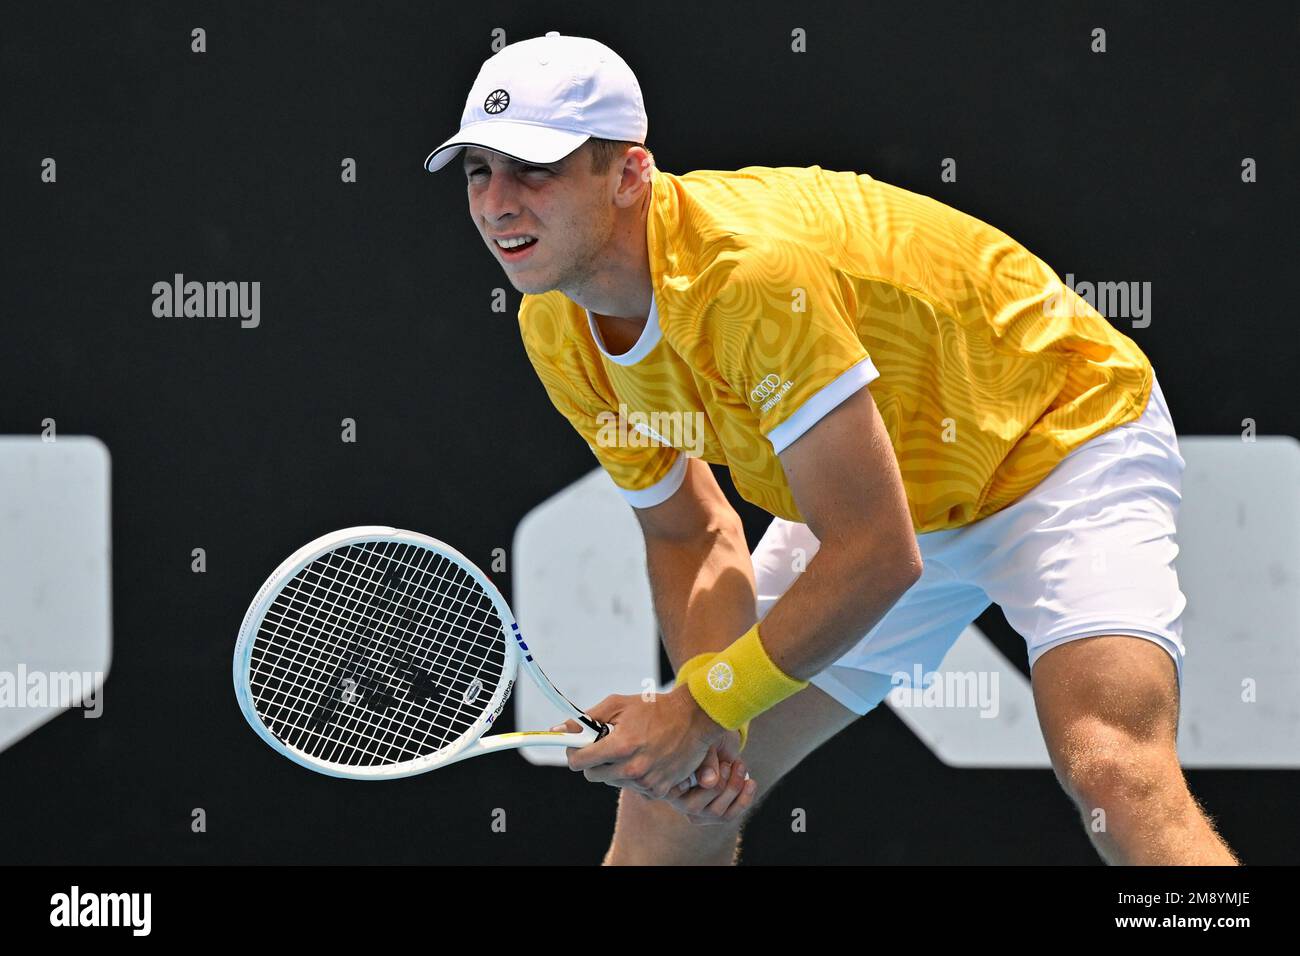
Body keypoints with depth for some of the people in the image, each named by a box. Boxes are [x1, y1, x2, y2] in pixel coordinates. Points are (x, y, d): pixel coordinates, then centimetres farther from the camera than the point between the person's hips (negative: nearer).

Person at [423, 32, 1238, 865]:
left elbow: (875, 554, -33)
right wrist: (699, 706, -16)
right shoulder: (558, 332, -11)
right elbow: (690, 535, 2)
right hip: (869, 494, 8)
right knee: (668, 780, 4)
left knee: (1114, 776, -32)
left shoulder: (749, 271, -36)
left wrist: (704, 709, -25)